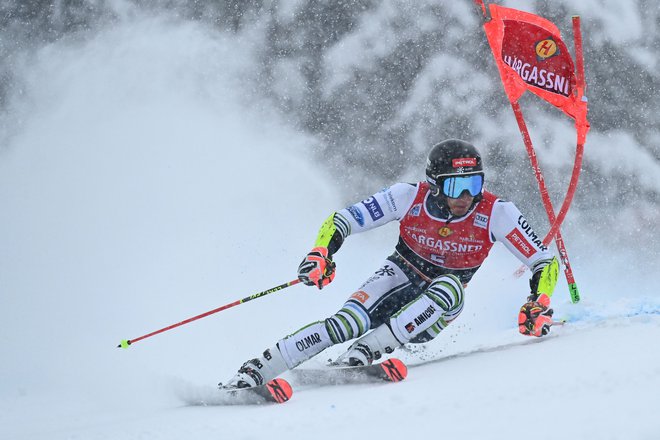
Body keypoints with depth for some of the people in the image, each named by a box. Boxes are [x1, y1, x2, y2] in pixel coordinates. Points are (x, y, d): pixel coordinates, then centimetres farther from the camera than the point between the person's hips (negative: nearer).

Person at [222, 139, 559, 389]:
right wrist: (320, 255, -34)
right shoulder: (410, 197, -21)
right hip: (401, 276, -1)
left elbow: (544, 262, -17)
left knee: (452, 286, -36)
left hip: (437, 305, 1)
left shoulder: (496, 213, -22)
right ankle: (252, 372, -31)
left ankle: (367, 350, -39)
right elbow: (340, 221, -15)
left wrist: (539, 305, -34)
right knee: (347, 323, -30)